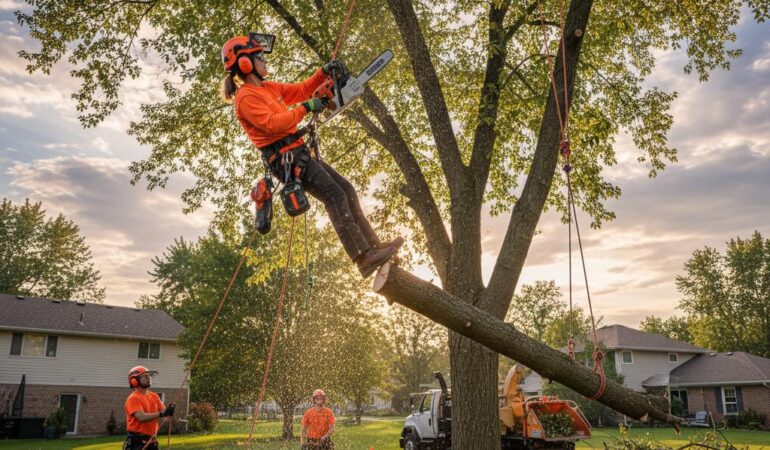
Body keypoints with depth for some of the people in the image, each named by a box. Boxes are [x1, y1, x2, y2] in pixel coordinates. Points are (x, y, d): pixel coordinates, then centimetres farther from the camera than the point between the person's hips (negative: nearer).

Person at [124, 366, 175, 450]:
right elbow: (141, 417, -26)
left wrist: (168, 411, -21)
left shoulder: (154, 396, 11)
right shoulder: (133, 399, -12)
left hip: (152, 441, 8)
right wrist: (161, 414, -34)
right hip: (137, 441, -8)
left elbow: (163, 411, 3)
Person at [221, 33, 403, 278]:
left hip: (299, 154, 10)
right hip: (286, 158, -10)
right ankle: (364, 258, -23)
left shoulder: (268, 88, 19)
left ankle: (373, 247, 7)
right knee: (335, 196, -19)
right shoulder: (246, 98, -10)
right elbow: (272, 123, -22)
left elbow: (300, 90, 26)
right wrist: (305, 108, -16)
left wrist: (323, 72, 13)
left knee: (347, 190, 6)